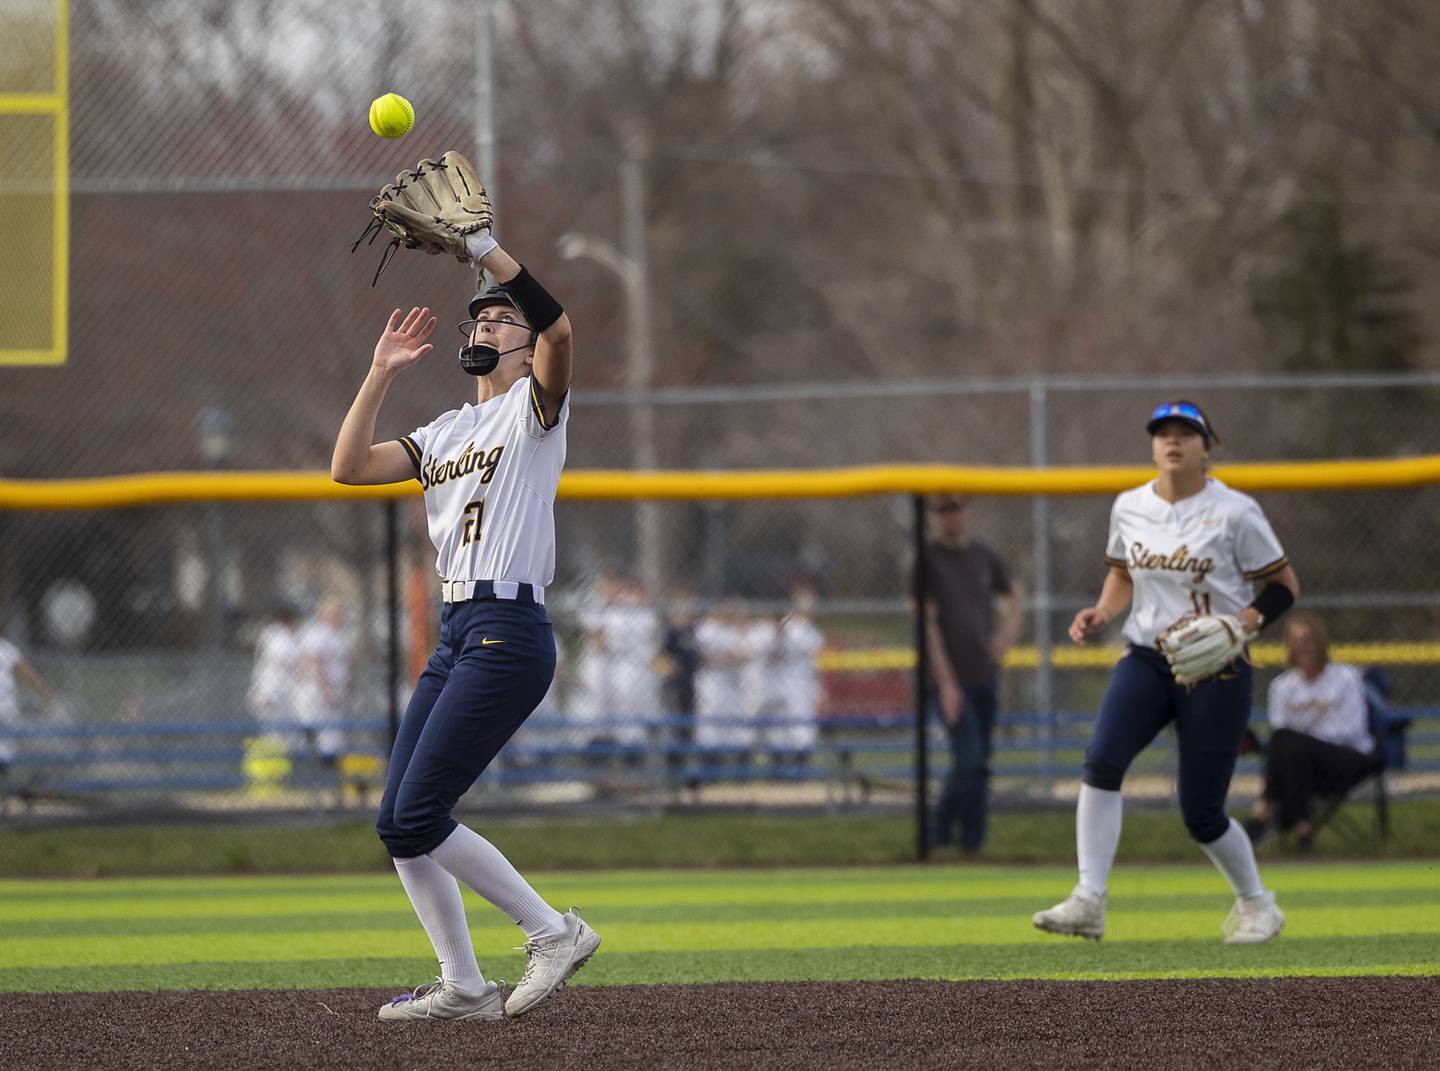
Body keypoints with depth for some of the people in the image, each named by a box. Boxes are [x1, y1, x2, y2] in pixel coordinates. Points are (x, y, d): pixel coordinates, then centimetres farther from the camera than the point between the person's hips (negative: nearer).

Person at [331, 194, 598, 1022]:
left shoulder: (536, 408, -1)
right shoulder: (446, 433, 20)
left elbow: (559, 328, -22)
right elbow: (349, 467, 12)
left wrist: (478, 243, -25)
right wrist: (382, 373, 8)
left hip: (509, 635, -8)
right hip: (456, 637, 9)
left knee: (418, 817, -13)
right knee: (399, 823, 5)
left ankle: (553, 931, -4)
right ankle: (463, 986, 12)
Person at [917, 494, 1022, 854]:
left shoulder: (984, 556, 9)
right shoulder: (926, 560, -6)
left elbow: (1012, 595, 27)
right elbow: (928, 623, -11)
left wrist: (1008, 629, 4)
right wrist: (946, 683, -17)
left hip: (985, 675, 5)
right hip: (950, 679, -5)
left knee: (979, 764, 6)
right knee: (970, 762, -15)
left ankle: (972, 843, 13)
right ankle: (937, 835, -1)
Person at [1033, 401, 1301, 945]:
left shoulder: (1233, 512, -8)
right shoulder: (1129, 507, 6)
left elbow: (1285, 585, -2)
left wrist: (1240, 625, -19)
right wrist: (1102, 613, 2)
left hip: (1216, 671, -4)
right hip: (1145, 660, 4)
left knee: (1201, 812, -2)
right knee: (1102, 757, -23)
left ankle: (1256, 904, 25)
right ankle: (1089, 900, -23)